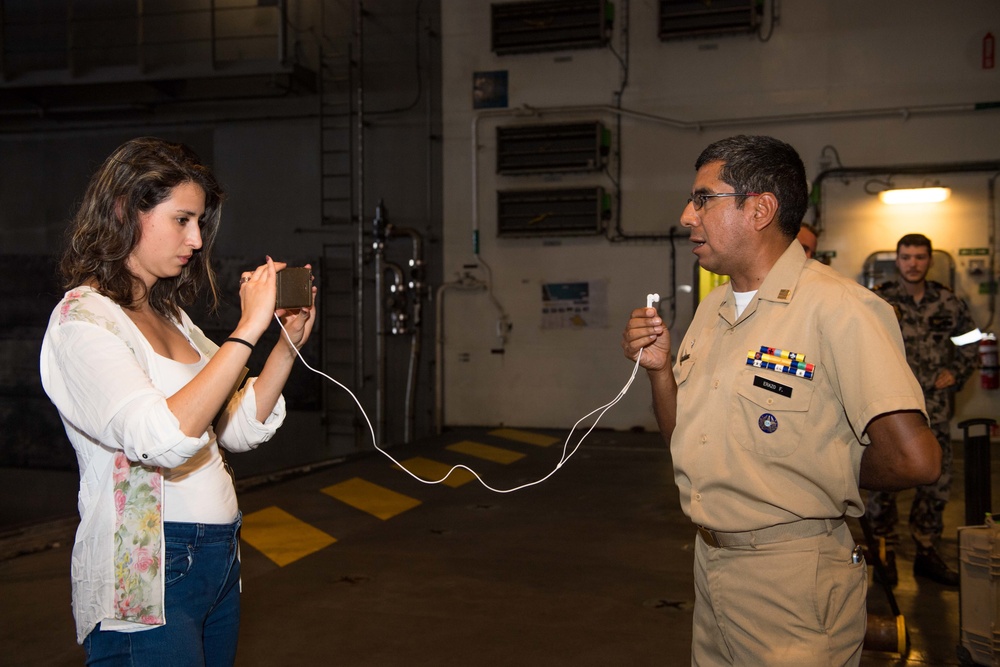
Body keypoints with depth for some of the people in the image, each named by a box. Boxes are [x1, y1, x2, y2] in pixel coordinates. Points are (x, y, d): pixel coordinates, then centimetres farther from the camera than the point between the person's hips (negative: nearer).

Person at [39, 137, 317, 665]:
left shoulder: (169, 315, 11)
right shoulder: (83, 319, -14)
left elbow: (241, 429, 11)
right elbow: (163, 438, -30)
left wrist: (289, 343, 0)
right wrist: (248, 330, -28)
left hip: (217, 557, 8)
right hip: (145, 579, -8)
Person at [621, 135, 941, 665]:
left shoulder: (836, 308, -19)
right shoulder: (713, 307, 9)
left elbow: (915, 458, -26)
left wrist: (827, 479, -7)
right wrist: (660, 368, -4)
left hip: (793, 576, -8)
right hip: (709, 560, 8)